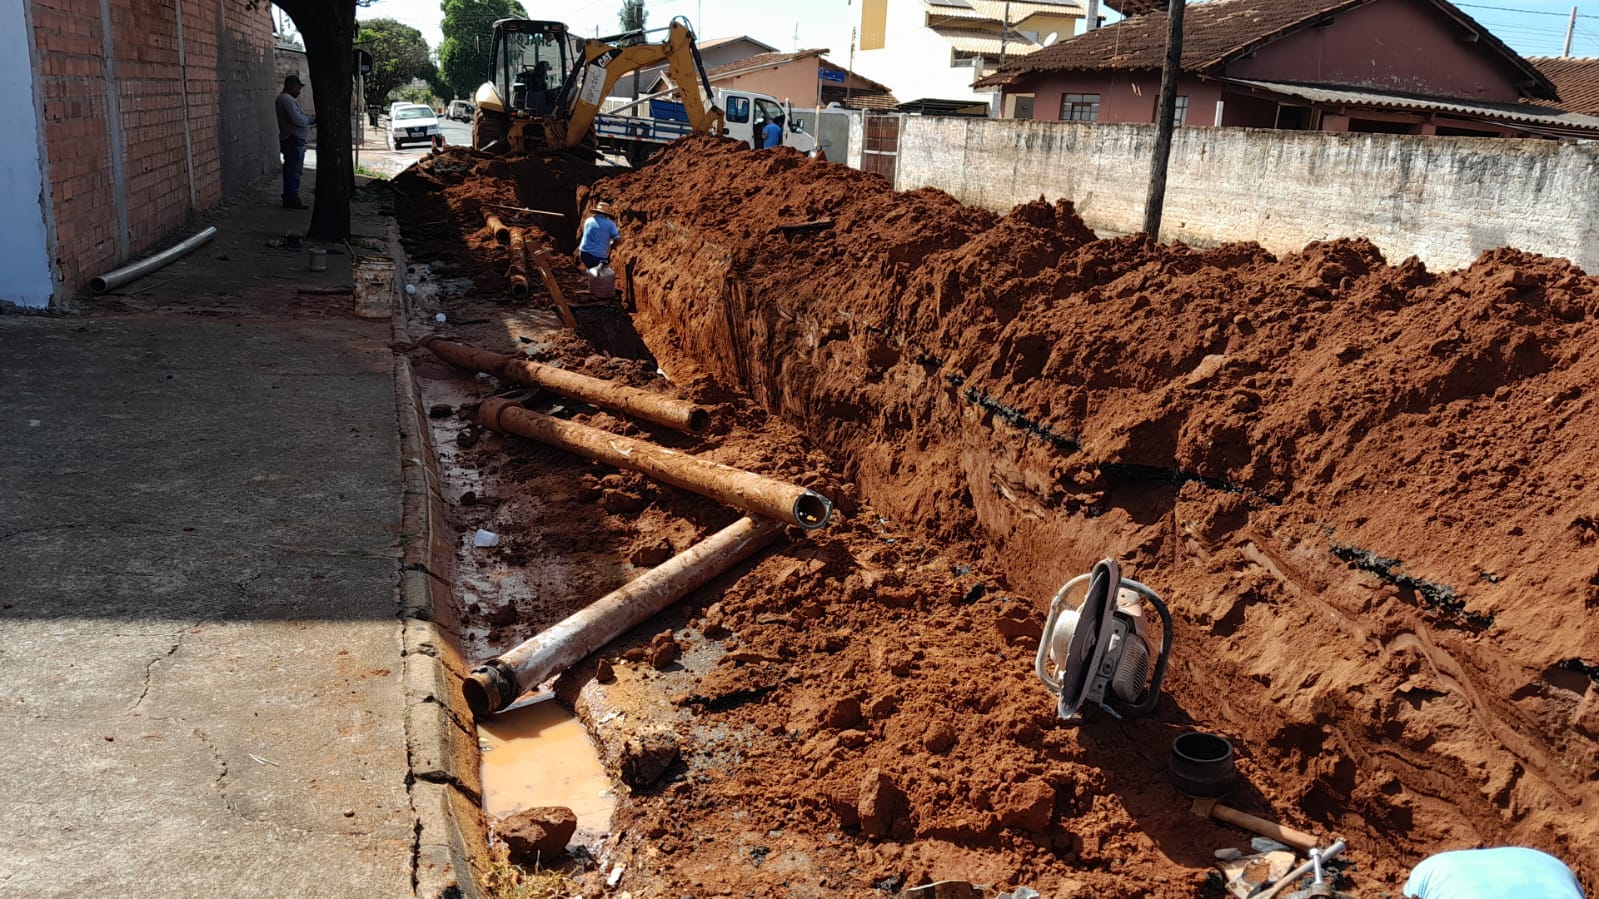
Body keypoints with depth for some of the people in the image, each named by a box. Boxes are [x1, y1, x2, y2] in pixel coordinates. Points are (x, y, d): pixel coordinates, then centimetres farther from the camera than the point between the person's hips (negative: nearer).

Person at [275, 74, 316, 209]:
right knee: (293, 171, -8)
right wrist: (312, 120, -10)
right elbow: (297, 120, -24)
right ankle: (291, 200, -5)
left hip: (293, 141, 11)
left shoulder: (284, 99, 19)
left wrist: (310, 119, 8)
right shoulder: (287, 100, -16)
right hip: (294, 141, -11)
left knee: (291, 171, 16)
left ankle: (290, 198, 24)